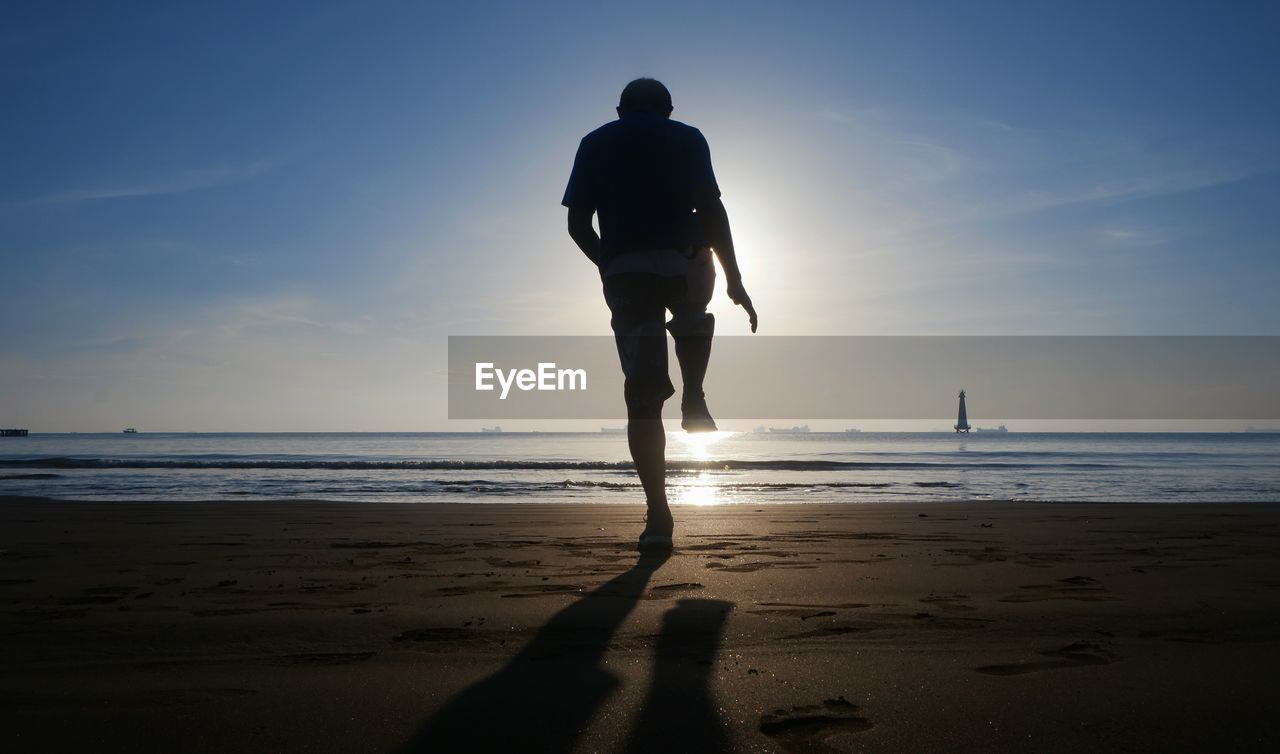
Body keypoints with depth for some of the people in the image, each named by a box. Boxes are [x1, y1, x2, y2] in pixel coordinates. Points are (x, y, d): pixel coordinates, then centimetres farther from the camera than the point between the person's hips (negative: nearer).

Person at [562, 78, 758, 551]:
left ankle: (658, 517, -2)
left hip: (624, 270, 1)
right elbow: (711, 209, 0)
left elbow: (577, 224, 10)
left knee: (642, 398, 1)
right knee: (692, 319, 36)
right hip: (684, 262, 0)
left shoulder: (595, 144, 18)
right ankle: (693, 397, 10)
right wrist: (734, 279, 2)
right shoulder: (686, 138, 13)